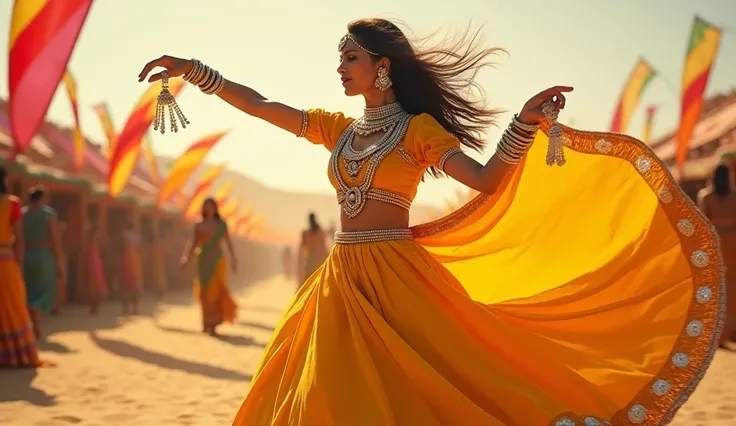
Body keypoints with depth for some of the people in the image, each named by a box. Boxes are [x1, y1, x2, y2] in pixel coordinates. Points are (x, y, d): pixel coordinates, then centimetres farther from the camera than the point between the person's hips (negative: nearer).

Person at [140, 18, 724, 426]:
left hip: (396, 277, -5)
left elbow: (486, 180, -14)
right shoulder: (338, 128, 12)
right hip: (342, 278, 5)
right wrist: (192, 70, 10)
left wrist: (526, 124, -27)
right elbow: (258, 105, 13)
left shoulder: (419, 128, -3)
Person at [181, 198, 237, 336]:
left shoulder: (221, 225, 5)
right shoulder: (199, 225, 6)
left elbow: (228, 243, 7)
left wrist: (233, 260, 5)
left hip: (218, 261, -1)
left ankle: (213, 324, -10)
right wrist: (186, 257, -13)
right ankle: (206, 323, 11)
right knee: (204, 291, 2)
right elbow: (193, 243, 1)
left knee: (216, 290, -10)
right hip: (203, 261, 1)